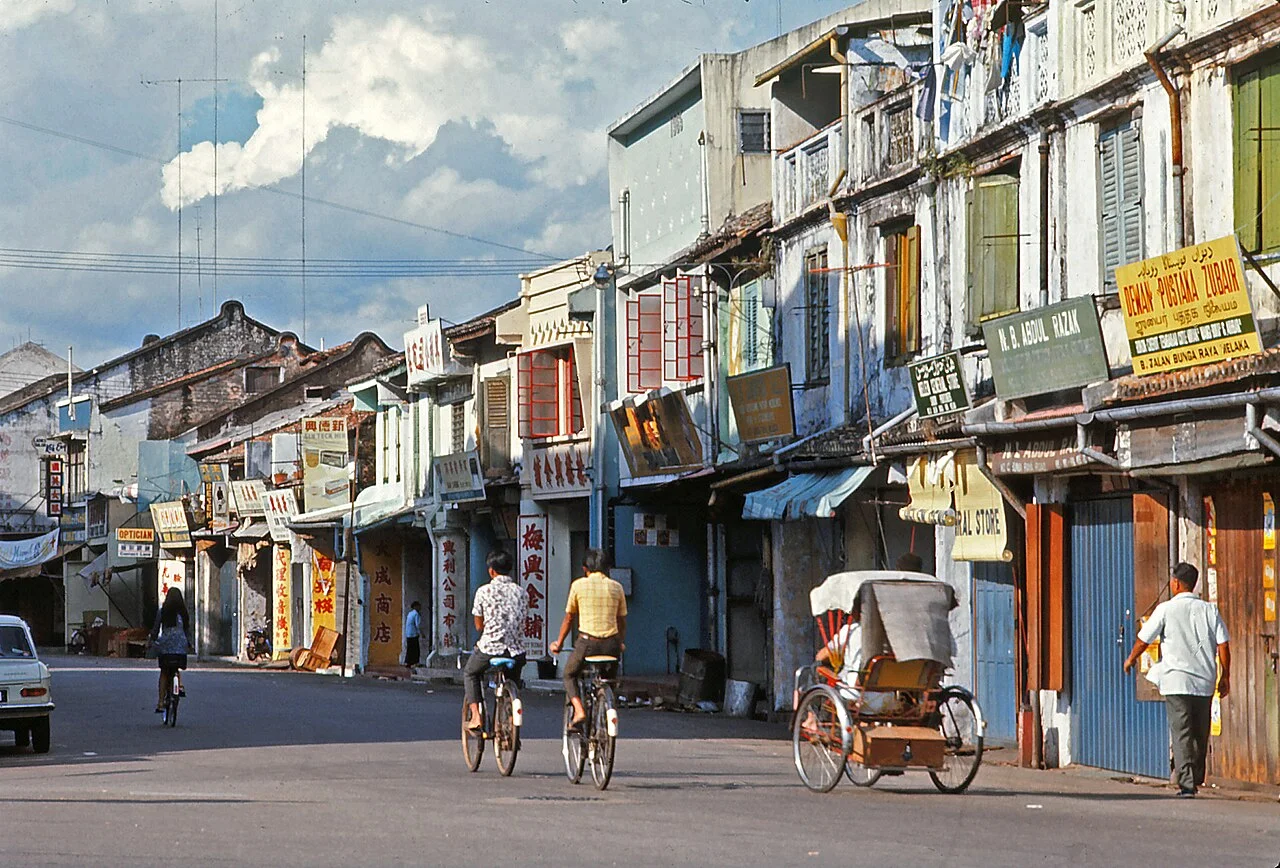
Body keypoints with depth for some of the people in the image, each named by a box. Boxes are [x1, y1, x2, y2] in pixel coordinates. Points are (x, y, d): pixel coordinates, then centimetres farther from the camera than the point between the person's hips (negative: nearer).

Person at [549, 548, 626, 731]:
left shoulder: (578, 585, 2)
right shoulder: (616, 587, 7)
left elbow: (569, 618, 9)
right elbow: (622, 620, 14)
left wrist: (559, 642, 22)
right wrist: (621, 643, 30)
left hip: (587, 642, -2)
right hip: (611, 644, 2)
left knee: (569, 675, 20)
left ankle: (578, 710, -3)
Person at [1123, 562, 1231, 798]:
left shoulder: (1166, 609, -3)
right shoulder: (1209, 610, 5)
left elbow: (1144, 639, 3)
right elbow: (1223, 645, 2)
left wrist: (1131, 659, 22)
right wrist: (1225, 676, 10)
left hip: (1176, 681, -4)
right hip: (1204, 681, 4)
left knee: (1181, 733, -6)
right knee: (1200, 734, 14)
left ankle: (1186, 782, -15)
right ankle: (1196, 779, 22)